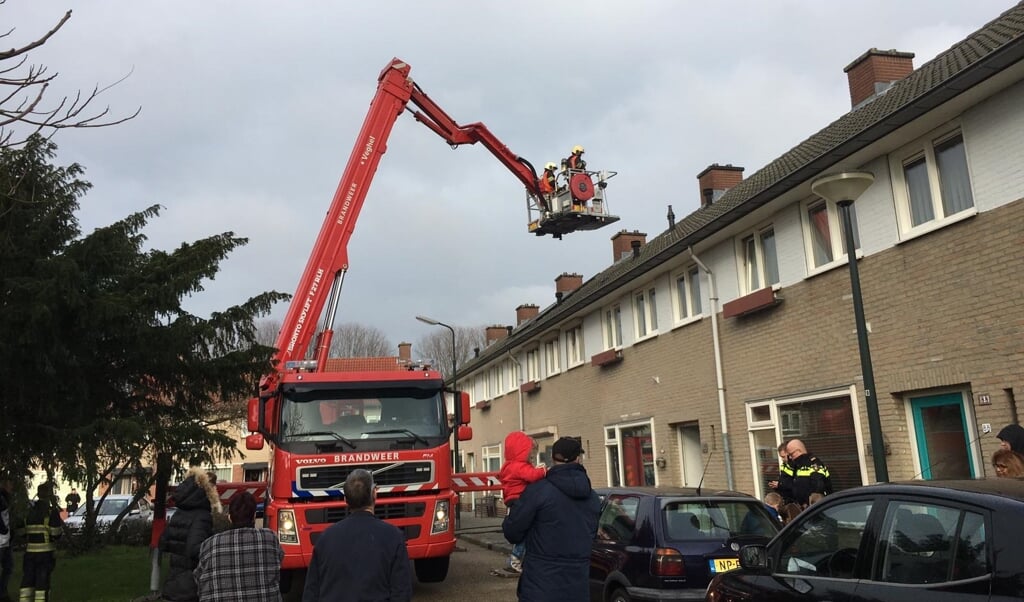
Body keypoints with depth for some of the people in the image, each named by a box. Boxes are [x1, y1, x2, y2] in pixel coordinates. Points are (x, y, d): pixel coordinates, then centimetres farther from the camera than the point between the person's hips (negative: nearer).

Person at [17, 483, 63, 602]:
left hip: (29, 552, 5)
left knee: (27, 580, 12)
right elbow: (56, 534, -14)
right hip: (45, 552, -5)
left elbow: (21, 532, 10)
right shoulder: (52, 511, -10)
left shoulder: (28, 512, 7)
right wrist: (61, 525, 6)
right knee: (42, 582, 2)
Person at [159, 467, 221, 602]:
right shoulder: (202, 517, -17)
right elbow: (195, 549, -28)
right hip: (192, 589, -8)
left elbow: (163, 543, 18)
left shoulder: (178, 514, 8)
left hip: (174, 585, 9)